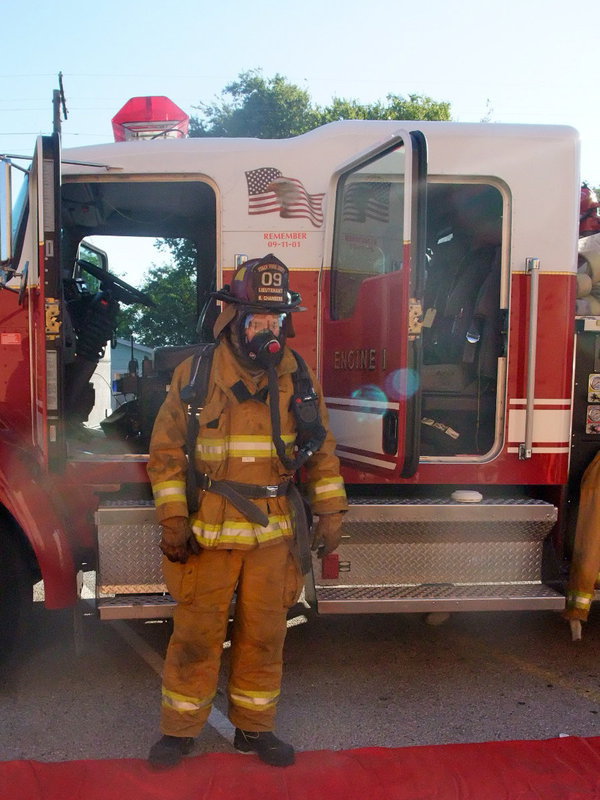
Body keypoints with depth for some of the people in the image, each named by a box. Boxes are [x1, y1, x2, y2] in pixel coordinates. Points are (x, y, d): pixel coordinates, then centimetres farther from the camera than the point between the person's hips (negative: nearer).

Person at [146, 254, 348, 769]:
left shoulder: (298, 376, 2)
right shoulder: (195, 374, -5)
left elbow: (321, 450, 8)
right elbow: (167, 450, -1)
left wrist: (331, 511, 4)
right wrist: (173, 518, -7)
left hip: (274, 537, 2)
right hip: (207, 534, -2)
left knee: (264, 637, 13)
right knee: (196, 636, 9)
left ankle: (254, 728, 33)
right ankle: (179, 730, 30)